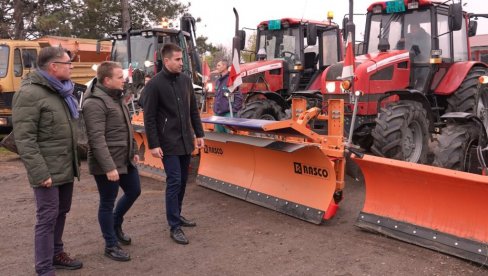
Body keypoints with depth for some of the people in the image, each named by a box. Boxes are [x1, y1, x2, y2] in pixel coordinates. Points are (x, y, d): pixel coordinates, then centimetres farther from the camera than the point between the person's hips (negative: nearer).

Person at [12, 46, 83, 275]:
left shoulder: (62, 91, 12)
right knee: (47, 217, -1)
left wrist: (75, 161, 16)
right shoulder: (29, 93, -15)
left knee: (61, 213, 18)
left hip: (66, 167, 8)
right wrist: (40, 172, -21)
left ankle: (56, 253, 34)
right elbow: (24, 139, -19)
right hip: (48, 170, -8)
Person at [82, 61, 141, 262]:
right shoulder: (95, 103, -19)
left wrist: (134, 151, 22)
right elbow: (97, 139, -25)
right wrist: (109, 167, -27)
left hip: (126, 160, 10)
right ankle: (111, 245, 20)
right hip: (107, 165, -9)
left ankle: (116, 225, 42)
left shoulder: (117, 98, 12)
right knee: (107, 203, 5)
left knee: (134, 192, 21)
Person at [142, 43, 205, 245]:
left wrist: (199, 134, 11)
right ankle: (174, 227, 2)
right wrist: (153, 145, -14)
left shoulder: (186, 80, 7)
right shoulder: (154, 84, -11)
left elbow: (193, 110, 14)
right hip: (168, 143, -6)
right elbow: (149, 118, -11)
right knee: (174, 182, -6)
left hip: (186, 140, 6)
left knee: (183, 181, 14)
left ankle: (177, 215, 31)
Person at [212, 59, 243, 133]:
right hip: (218, 114, 8)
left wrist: (234, 109, -16)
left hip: (229, 114, -8)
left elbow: (239, 96, -15)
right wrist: (215, 108, 16)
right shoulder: (218, 81, 15)